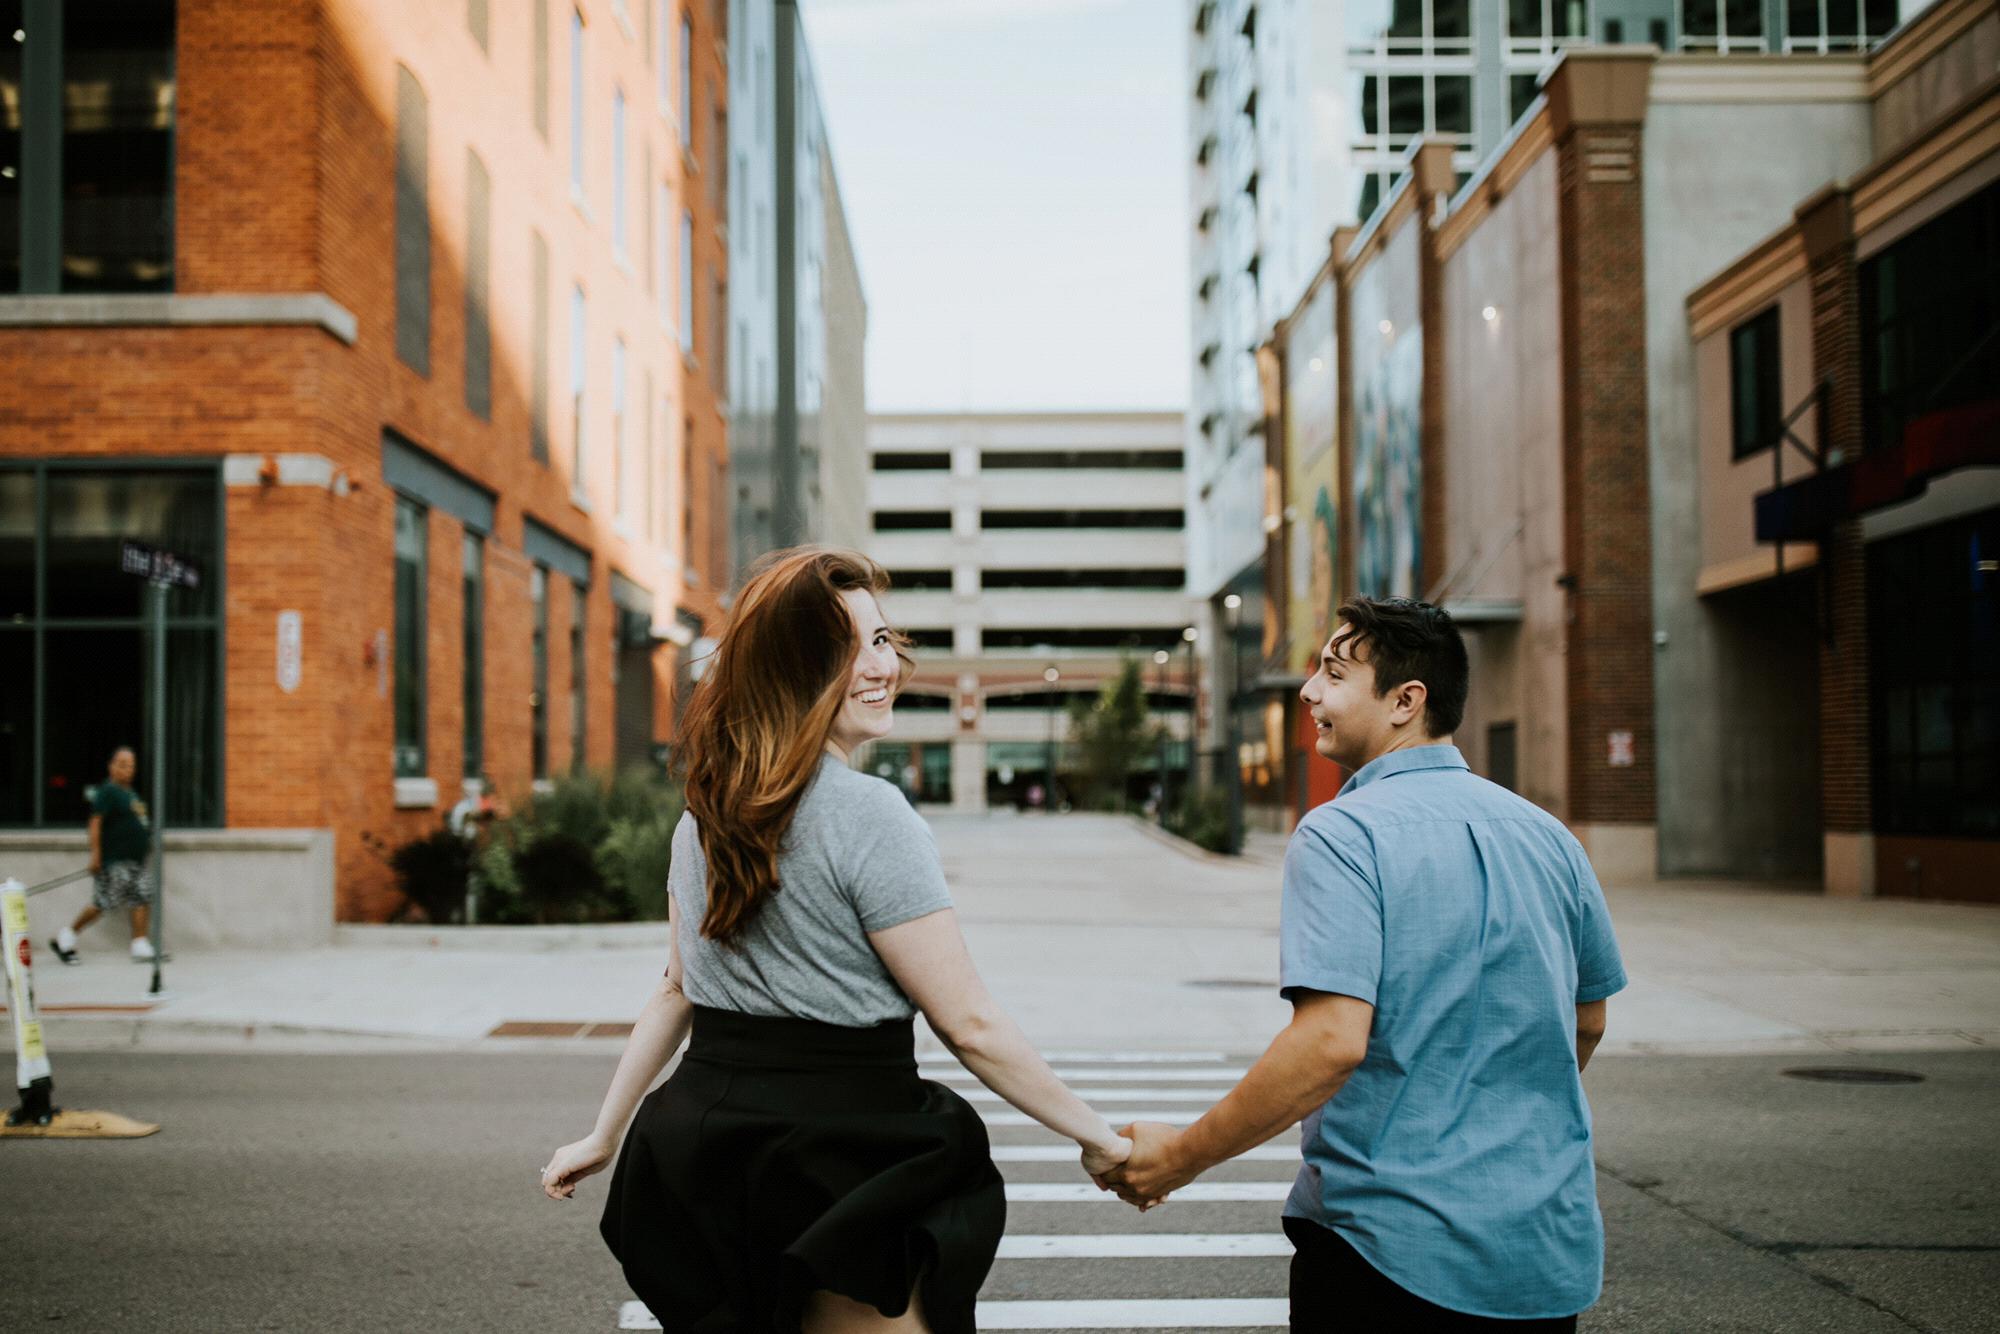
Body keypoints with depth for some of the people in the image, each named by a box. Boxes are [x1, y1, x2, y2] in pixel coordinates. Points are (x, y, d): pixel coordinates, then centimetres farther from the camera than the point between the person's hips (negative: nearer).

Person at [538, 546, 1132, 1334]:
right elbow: (967, 1025, -17)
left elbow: (678, 988, 13)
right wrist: (1097, 1138, -7)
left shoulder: (708, 810, 6)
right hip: (838, 1171, -8)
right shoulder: (868, 815, -18)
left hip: (704, 1147, 8)